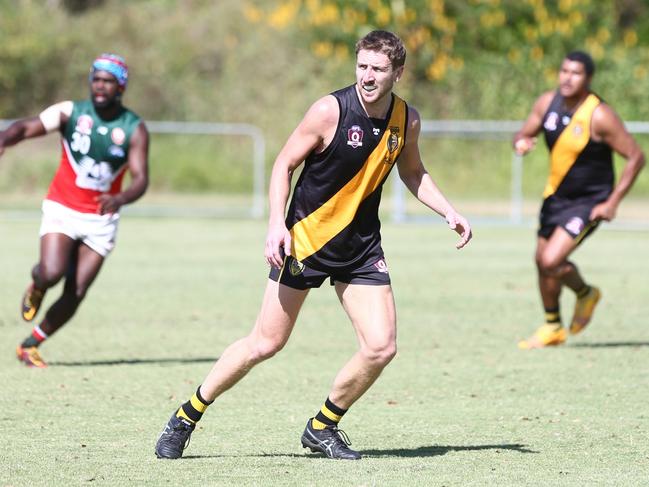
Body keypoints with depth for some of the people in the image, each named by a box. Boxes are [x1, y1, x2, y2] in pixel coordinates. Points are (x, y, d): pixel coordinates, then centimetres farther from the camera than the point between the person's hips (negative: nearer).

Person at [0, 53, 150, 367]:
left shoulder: (134, 129, -6)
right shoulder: (70, 113, -7)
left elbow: (141, 179, -16)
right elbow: (28, 127, -20)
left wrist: (121, 199, -38)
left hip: (101, 220, 1)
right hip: (62, 209, -1)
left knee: (75, 294, -3)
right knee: (52, 273, -24)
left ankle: (31, 346, 16)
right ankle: (36, 288, 14)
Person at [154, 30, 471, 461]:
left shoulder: (408, 120, -1)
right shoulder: (330, 111, -17)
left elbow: (413, 172, 19)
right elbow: (284, 165, -9)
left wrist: (450, 213, 8)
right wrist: (277, 223, -21)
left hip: (361, 246, 5)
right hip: (305, 239, -4)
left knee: (381, 347, -8)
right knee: (266, 344, -4)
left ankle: (323, 428, 14)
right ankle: (186, 418, 12)